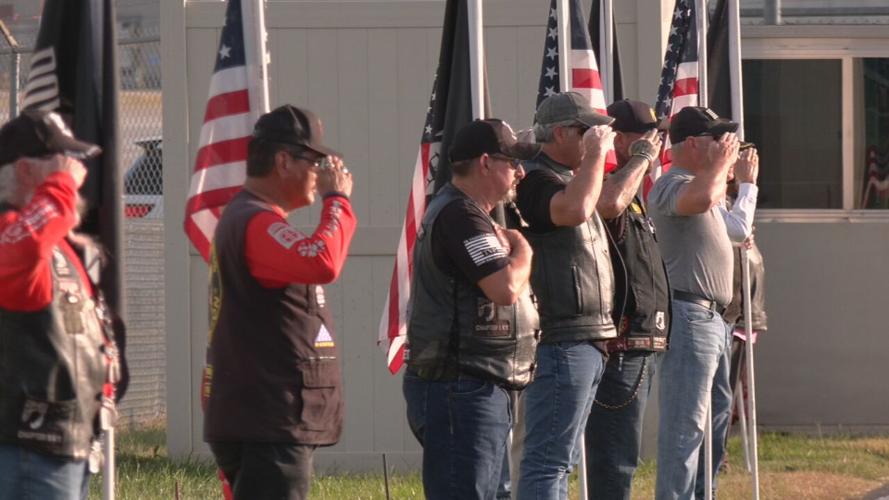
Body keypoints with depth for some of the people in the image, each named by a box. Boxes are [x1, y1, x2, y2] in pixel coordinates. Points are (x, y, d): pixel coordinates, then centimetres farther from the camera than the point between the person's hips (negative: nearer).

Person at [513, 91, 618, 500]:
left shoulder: (570, 179, 20)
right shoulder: (535, 181, -13)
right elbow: (575, 209, -32)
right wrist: (595, 155, -22)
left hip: (586, 340, 11)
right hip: (559, 341, -11)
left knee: (560, 460, 14)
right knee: (548, 459, -12)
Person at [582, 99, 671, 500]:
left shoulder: (634, 200, 21)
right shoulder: (606, 188, -14)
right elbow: (610, 202, -39)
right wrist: (641, 159, -23)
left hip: (639, 348, 11)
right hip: (620, 350, -11)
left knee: (621, 457, 16)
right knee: (615, 461, -11)